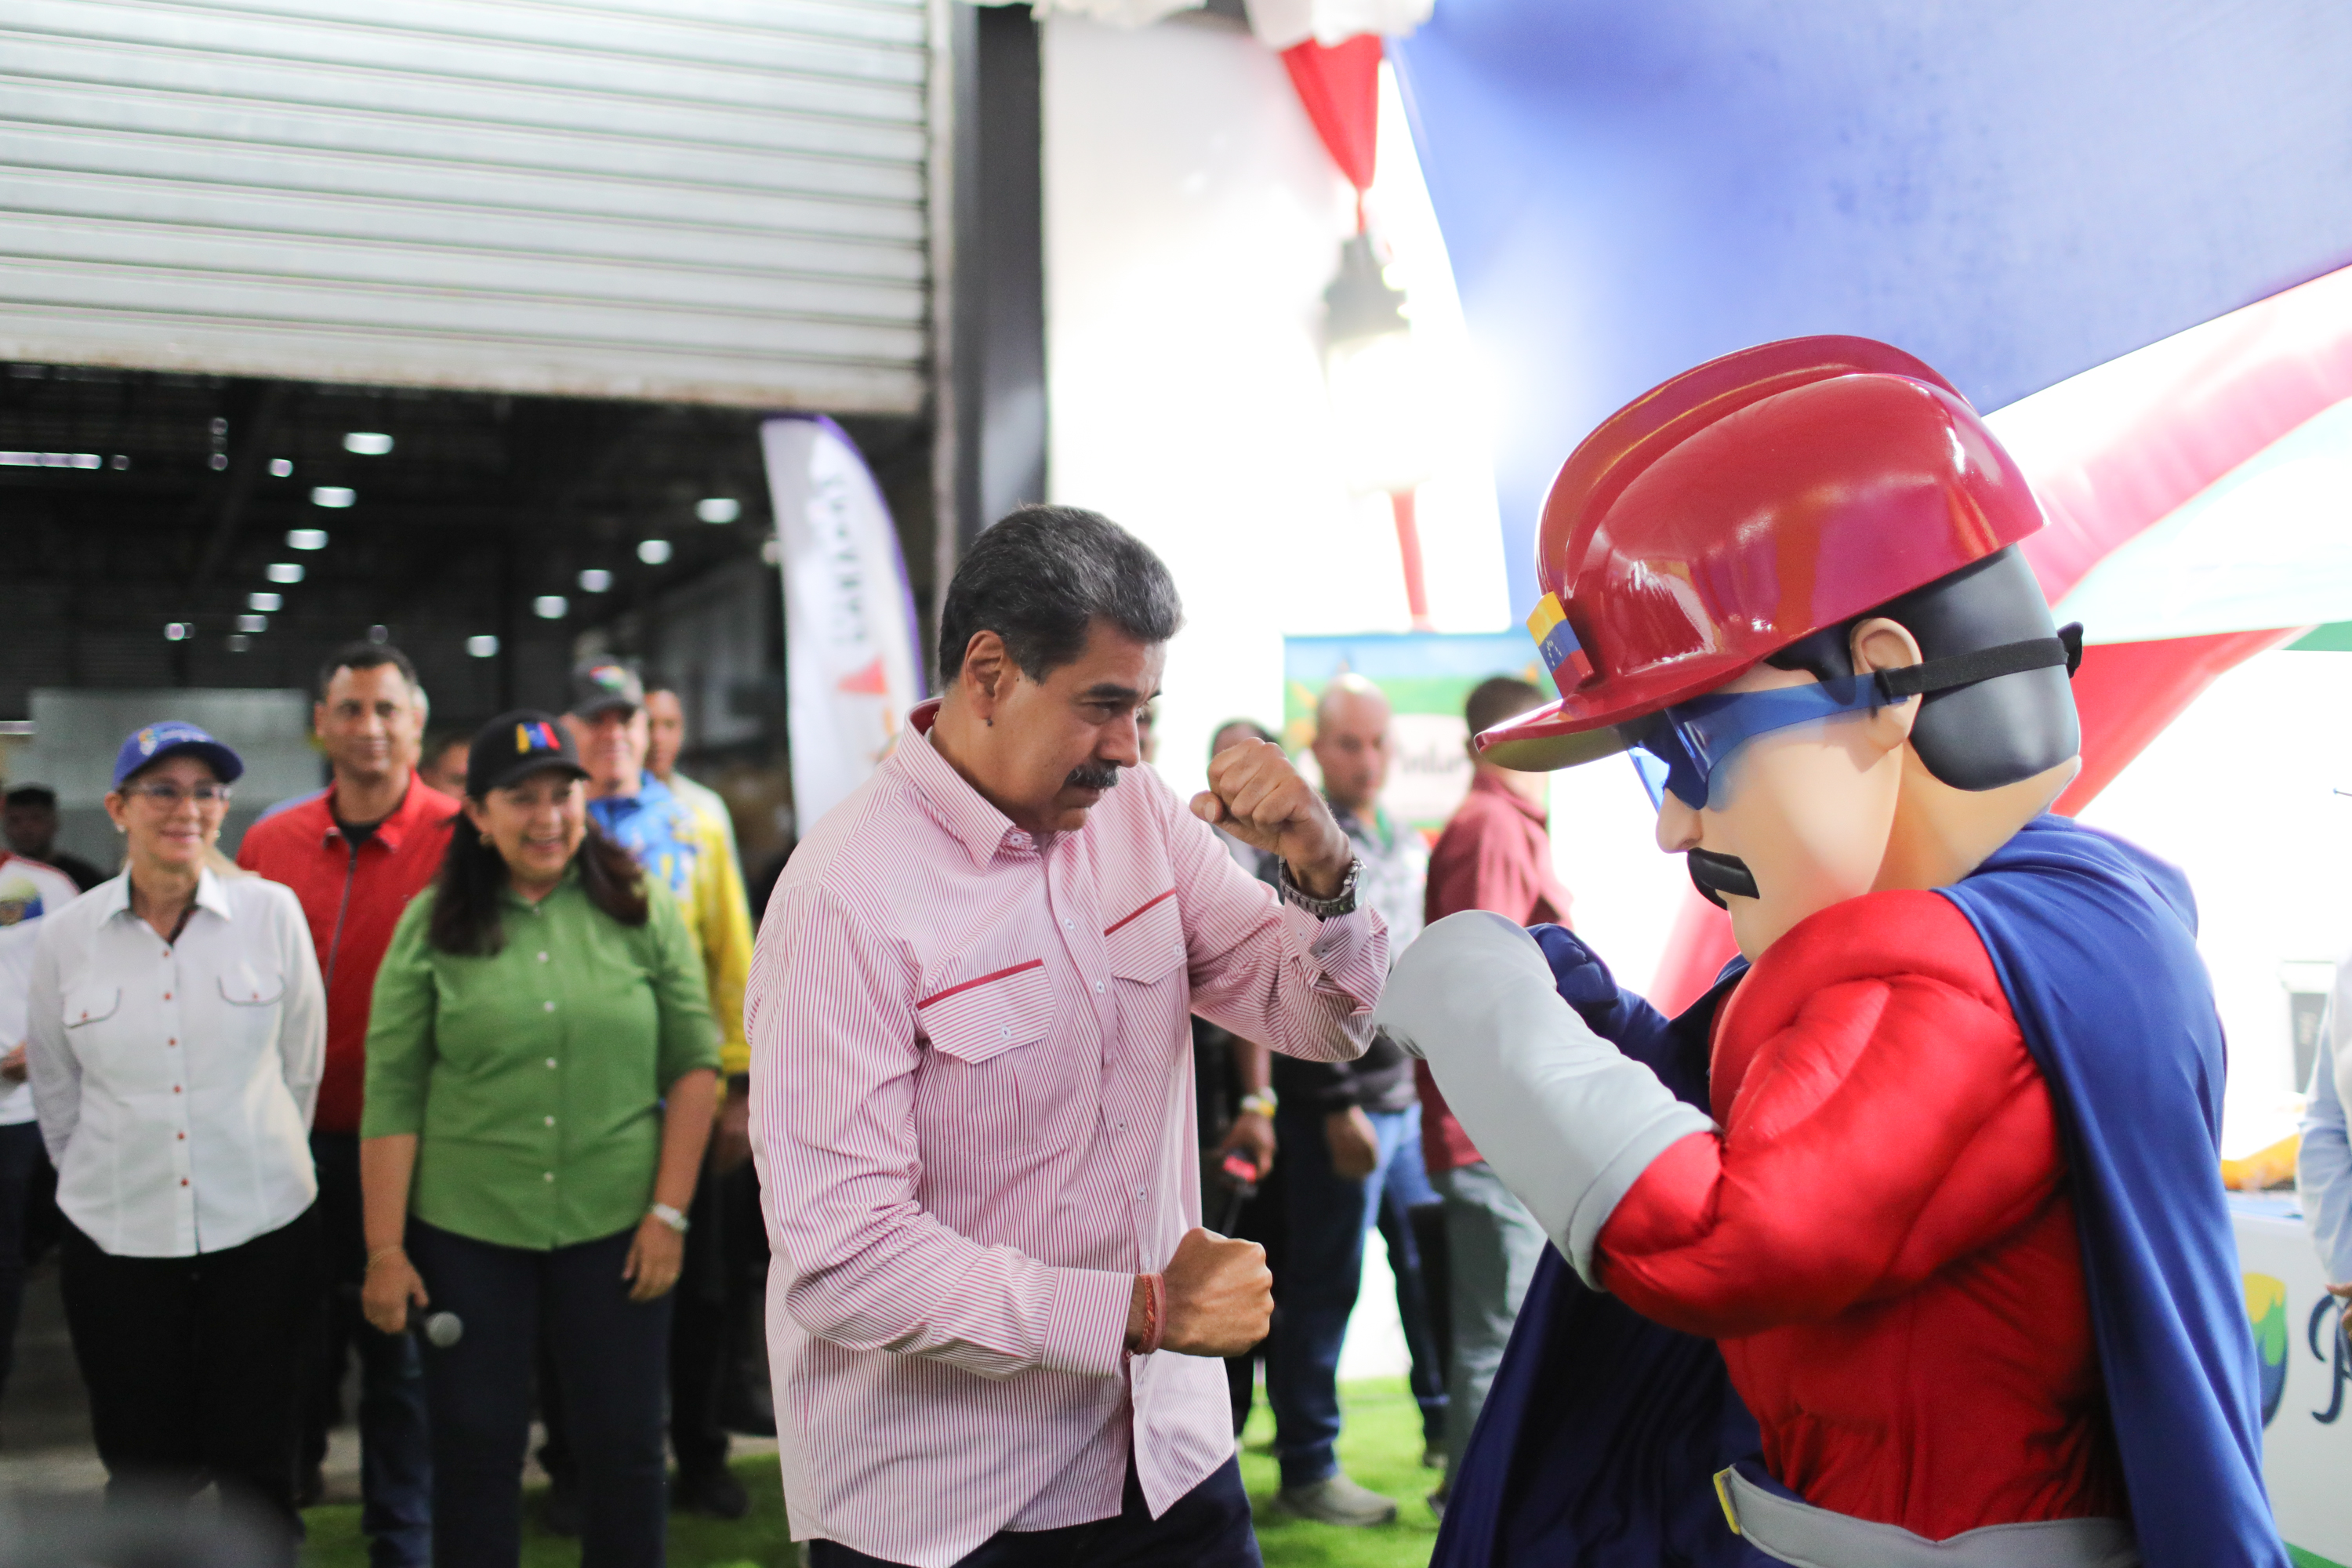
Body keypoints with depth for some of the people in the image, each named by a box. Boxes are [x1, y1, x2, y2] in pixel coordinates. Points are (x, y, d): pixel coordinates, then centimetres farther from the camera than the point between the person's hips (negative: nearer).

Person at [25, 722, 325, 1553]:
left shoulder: (272, 911, -5)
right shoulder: (64, 934, -2)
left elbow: (301, 1068, 5)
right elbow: (55, 1090, 10)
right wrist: (105, 1178, 14)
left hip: (263, 1226, -1)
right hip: (117, 1236, 1)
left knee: (257, 1466, 7)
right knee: (145, 1472, 10)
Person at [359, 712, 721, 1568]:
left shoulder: (641, 910, 1)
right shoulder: (432, 926, 0)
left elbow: (694, 1061, 1)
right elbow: (391, 1095, -3)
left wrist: (669, 1211, -4)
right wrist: (384, 1250, -6)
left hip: (615, 1227, 0)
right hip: (467, 1232, 0)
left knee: (624, 1448, 9)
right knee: (475, 1450, 10)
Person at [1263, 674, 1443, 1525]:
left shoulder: (1406, 847, 14)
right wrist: (1337, 1106, -17)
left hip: (1409, 1101, 7)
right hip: (1340, 1108, -7)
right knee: (1322, 1288, 0)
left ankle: (1445, 1422, 31)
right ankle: (1307, 1471, 9)